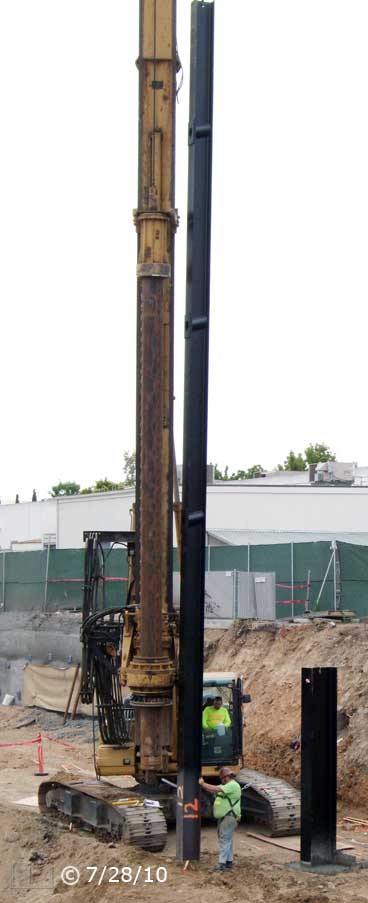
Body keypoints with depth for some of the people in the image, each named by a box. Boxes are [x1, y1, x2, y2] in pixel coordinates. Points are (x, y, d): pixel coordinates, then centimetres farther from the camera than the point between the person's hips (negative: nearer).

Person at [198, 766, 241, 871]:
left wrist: (203, 783, -17)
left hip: (229, 818, -10)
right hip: (224, 817, 10)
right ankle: (229, 862, 21)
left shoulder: (232, 785, -16)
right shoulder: (227, 786, 17)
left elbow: (216, 789, -26)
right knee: (228, 840, 15)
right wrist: (203, 784, -1)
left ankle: (222, 864, -13)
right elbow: (212, 790, 14)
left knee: (224, 840, -11)